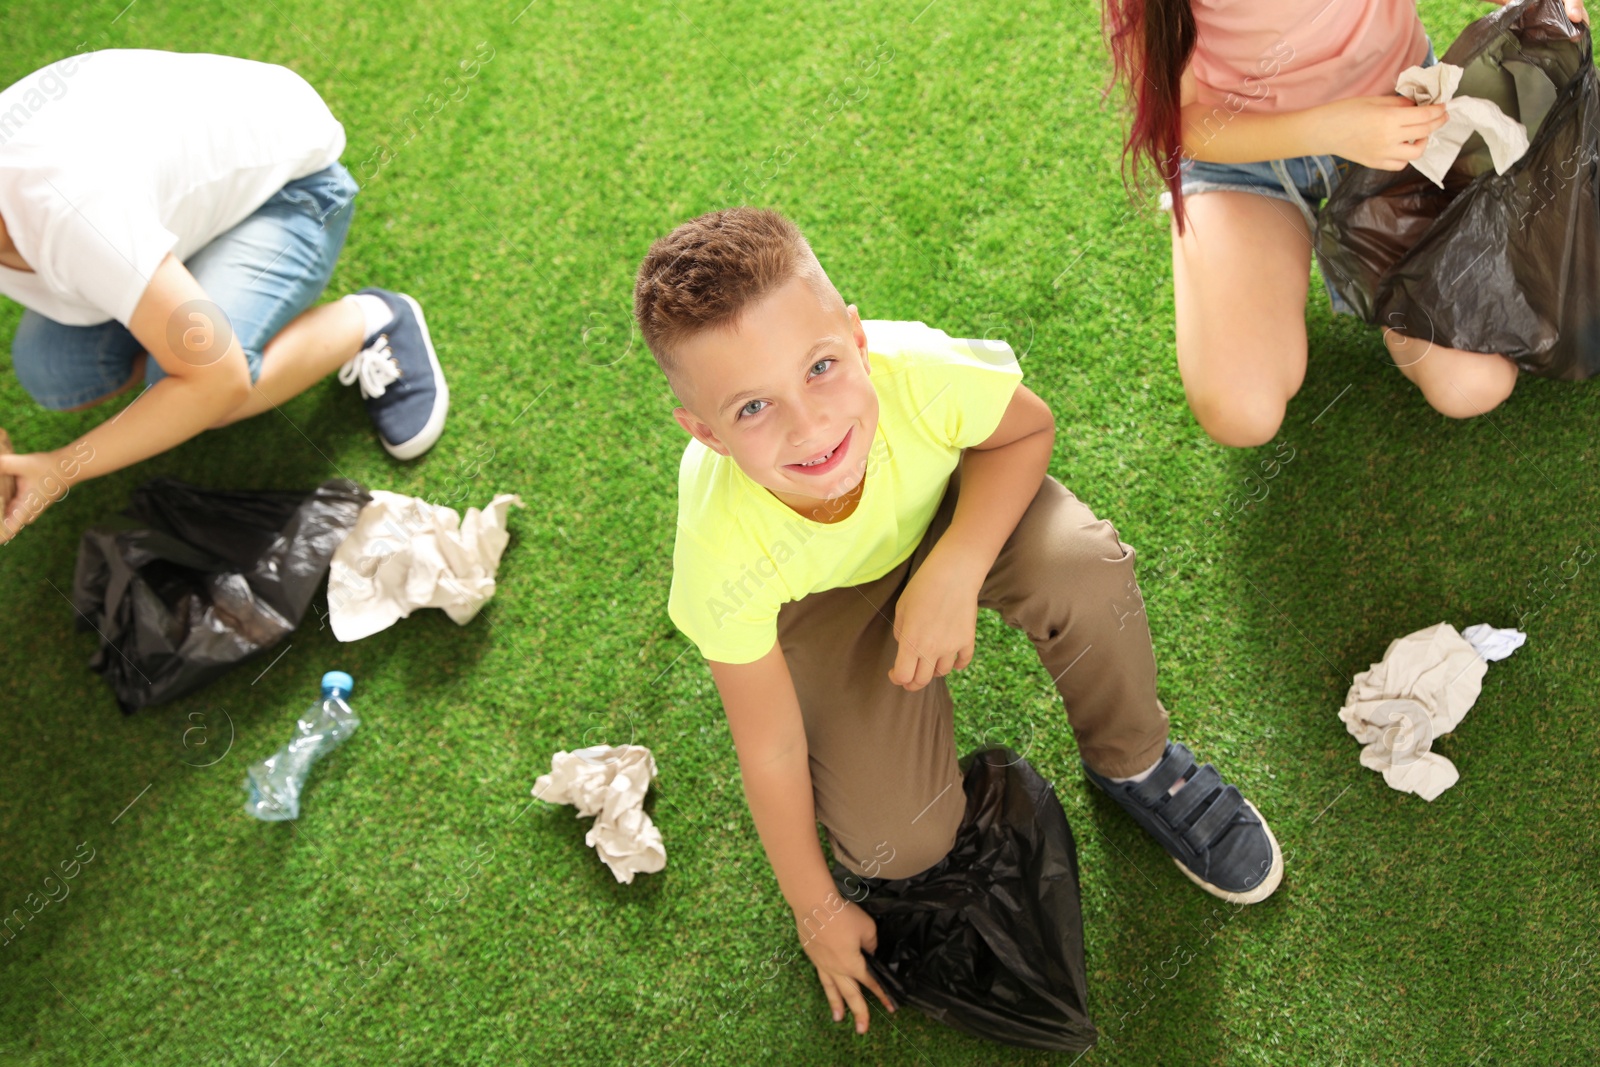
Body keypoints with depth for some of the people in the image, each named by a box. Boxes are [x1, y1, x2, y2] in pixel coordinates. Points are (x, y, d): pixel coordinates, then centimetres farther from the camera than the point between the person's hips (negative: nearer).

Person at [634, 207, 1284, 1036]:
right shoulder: (723, 549, -38)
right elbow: (770, 748, -22)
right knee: (898, 846, -14)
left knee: (1081, 571, -32)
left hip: (952, 505, 1)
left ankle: (1133, 763, 0)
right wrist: (816, 913, -8)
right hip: (826, 592, -1)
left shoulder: (917, 374, -40)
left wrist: (954, 576, -31)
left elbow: (1028, 429, -14)